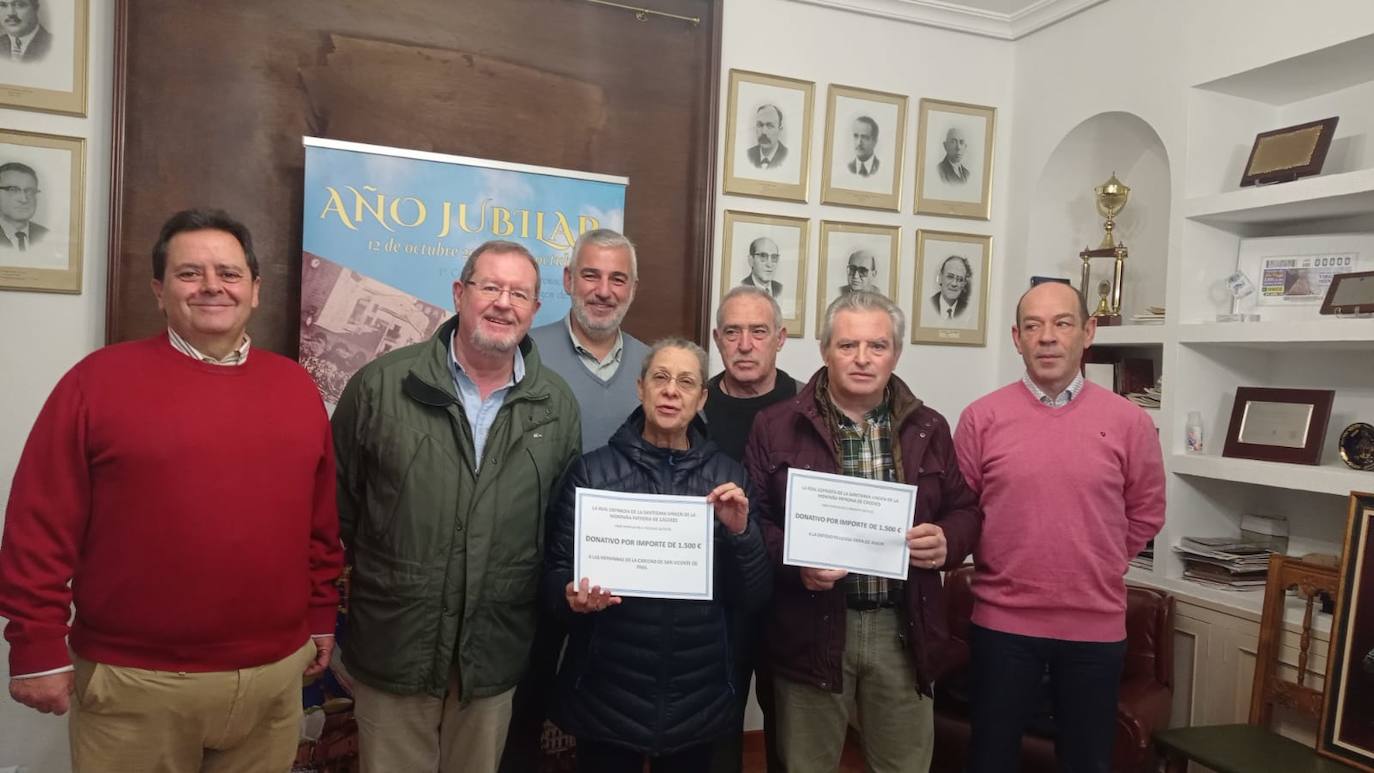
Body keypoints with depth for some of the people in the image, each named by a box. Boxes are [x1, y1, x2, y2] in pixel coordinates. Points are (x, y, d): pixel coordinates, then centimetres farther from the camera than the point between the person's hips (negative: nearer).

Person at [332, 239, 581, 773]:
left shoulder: (557, 406, 1)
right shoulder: (381, 385, -7)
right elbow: (337, 499, 0)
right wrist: (376, 573, 0)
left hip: (496, 653, 2)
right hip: (393, 644, -2)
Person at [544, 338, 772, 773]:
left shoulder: (727, 475, 1)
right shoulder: (592, 470, -4)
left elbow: (752, 598, 0)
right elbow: (555, 573, -3)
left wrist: (741, 532, -16)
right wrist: (573, 596, -23)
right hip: (606, 698, -2)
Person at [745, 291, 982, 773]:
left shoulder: (928, 429, 7)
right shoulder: (776, 426, -2)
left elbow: (965, 509, 13)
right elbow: (751, 518, -3)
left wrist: (948, 541, -9)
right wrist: (794, 562, -20)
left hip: (902, 630, 3)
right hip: (811, 630, -2)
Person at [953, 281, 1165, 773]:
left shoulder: (1128, 421, -3)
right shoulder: (981, 417, -5)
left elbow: (1146, 513, 7)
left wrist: (1096, 566, 7)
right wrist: (999, 565, 2)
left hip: (1096, 625, 1)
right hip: (1002, 622, -1)